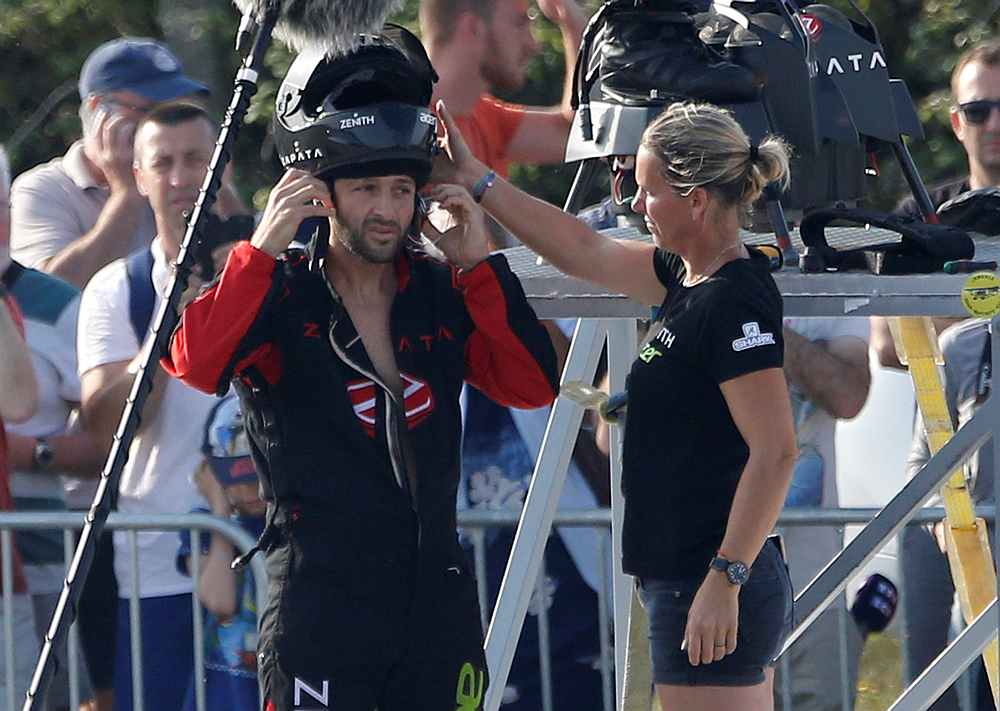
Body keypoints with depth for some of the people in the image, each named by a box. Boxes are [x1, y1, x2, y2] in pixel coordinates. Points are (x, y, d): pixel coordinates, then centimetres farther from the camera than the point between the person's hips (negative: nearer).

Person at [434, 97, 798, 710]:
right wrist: (479, 182, 26)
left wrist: (725, 581, -23)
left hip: (710, 593, -10)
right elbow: (586, 253, 25)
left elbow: (775, 452, -22)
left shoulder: (734, 302, -17)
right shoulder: (690, 279, 11)